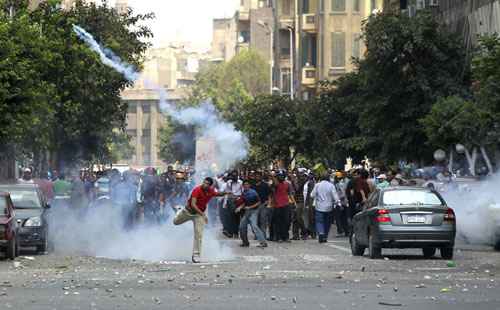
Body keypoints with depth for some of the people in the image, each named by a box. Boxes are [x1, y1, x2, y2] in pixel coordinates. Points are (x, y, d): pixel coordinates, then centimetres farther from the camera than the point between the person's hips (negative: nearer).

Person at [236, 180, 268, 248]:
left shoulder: (253, 192, -13)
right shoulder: (244, 193, 7)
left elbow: (258, 202, -10)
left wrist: (250, 207, -16)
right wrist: (240, 207, 1)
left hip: (253, 211, -8)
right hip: (247, 211, 8)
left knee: (254, 226, -22)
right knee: (242, 226, 8)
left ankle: (263, 242, -23)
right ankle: (245, 242, 23)